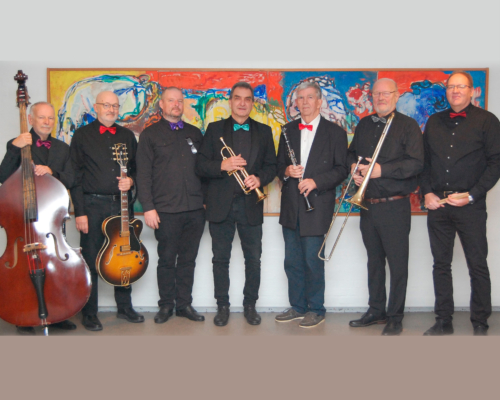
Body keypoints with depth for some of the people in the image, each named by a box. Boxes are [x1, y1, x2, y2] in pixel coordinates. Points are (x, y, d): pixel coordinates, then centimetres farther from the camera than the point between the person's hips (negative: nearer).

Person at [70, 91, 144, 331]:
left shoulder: (127, 136, 13)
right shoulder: (83, 135, 2)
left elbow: (135, 167, 19)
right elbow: (75, 176, -3)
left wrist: (130, 180, -6)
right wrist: (79, 212, -10)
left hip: (121, 204, 4)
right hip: (92, 205, -3)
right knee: (90, 260, 1)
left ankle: (125, 307, 24)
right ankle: (89, 314, 13)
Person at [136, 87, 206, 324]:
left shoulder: (194, 133, 15)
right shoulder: (150, 134, 4)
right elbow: (143, 174, -1)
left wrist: (205, 199, 7)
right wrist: (148, 207, -9)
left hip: (195, 209, 3)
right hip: (166, 211, -3)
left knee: (188, 259, 9)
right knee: (167, 260, 5)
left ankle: (184, 304, 20)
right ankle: (166, 305, 18)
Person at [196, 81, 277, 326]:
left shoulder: (264, 131, 10)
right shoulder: (214, 129, 6)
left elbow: (271, 166, 7)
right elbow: (200, 166, 0)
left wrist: (259, 179, -13)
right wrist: (222, 166, -18)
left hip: (251, 205, 1)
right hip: (221, 205, -1)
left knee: (253, 259, 6)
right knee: (221, 258, 7)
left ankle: (250, 305, 22)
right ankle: (223, 306, 20)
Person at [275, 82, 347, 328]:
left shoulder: (335, 132, 0)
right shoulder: (288, 130, 13)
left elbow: (341, 169, -3)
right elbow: (279, 164, 16)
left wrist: (315, 181, -17)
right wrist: (287, 171, -7)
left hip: (317, 205, -4)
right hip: (291, 206, 5)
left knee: (313, 261, 0)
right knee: (292, 261, 11)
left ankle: (316, 310, 16)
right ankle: (297, 306, 25)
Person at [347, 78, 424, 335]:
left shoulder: (408, 126, -5)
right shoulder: (364, 125, 14)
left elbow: (416, 164, -13)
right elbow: (352, 153, 23)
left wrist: (382, 170, -20)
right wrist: (354, 167, 1)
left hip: (394, 207, -6)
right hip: (367, 205, 6)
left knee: (397, 263, 1)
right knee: (374, 260, 15)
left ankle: (395, 317, 12)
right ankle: (376, 310, 27)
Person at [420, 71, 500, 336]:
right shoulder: (434, 122, 12)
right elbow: (423, 161, 14)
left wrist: (472, 195, -12)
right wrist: (427, 193, 0)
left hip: (470, 205, -3)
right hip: (437, 204, 4)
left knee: (477, 265, 1)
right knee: (441, 264, 8)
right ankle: (443, 321, 18)